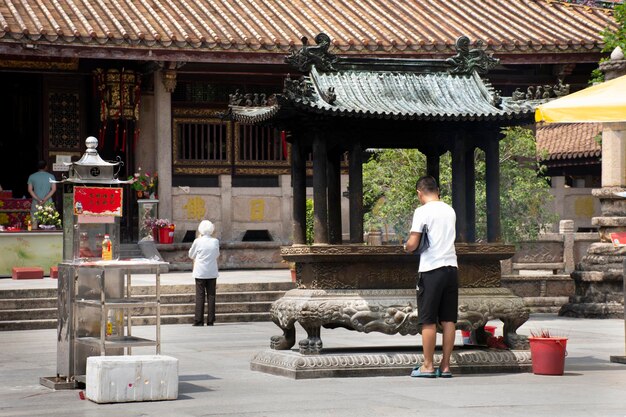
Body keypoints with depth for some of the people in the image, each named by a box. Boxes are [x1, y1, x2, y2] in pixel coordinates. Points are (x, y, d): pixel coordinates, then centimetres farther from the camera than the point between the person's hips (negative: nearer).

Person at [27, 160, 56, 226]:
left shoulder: (32, 176, 5)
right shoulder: (51, 176, 3)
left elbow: (30, 190, -3)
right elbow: (54, 189, -7)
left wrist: (38, 200, -11)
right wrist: (45, 199, -13)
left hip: (36, 202, 0)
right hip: (48, 202, 0)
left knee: (34, 222, 2)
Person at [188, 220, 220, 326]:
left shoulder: (198, 241, -9)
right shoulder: (215, 241, -1)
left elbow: (191, 255, 6)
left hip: (200, 273, -2)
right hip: (212, 273, 2)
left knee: (200, 296, 1)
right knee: (211, 296, 6)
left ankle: (198, 320, -1)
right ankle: (210, 320, 5)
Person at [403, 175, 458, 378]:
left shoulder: (422, 211, -8)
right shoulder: (450, 211, 12)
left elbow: (412, 244, -12)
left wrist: (406, 247, 11)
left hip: (431, 270, -6)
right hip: (451, 267, 6)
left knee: (428, 321, 0)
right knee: (448, 320, 6)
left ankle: (428, 366, 3)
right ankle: (445, 366, 8)